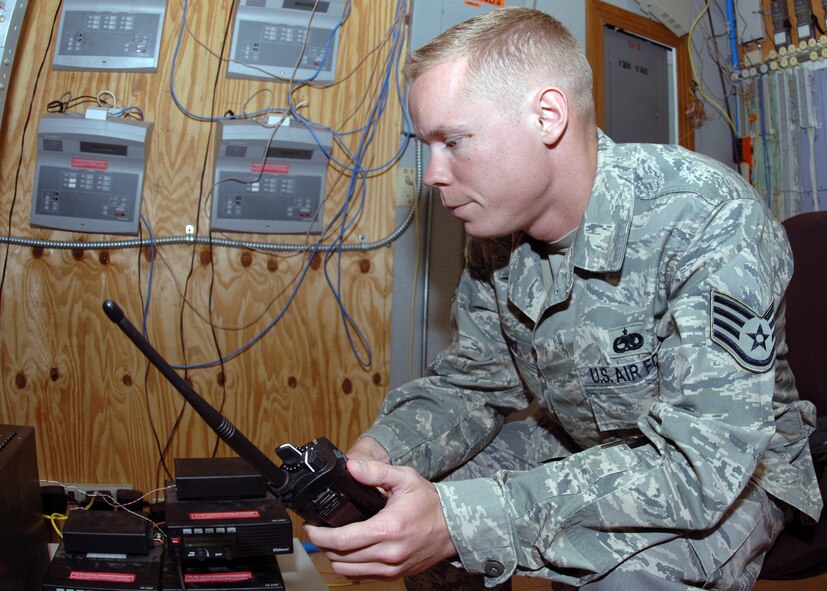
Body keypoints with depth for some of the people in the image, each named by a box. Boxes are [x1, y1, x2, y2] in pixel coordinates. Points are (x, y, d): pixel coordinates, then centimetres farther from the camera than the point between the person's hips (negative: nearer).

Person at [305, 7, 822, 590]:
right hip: (575, 448, 5)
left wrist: (462, 522, -44)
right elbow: (473, 380, -2)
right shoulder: (497, 231, -9)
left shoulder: (711, 222, -30)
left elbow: (702, 463, -36)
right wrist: (379, 451, -23)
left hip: (735, 471, -4)